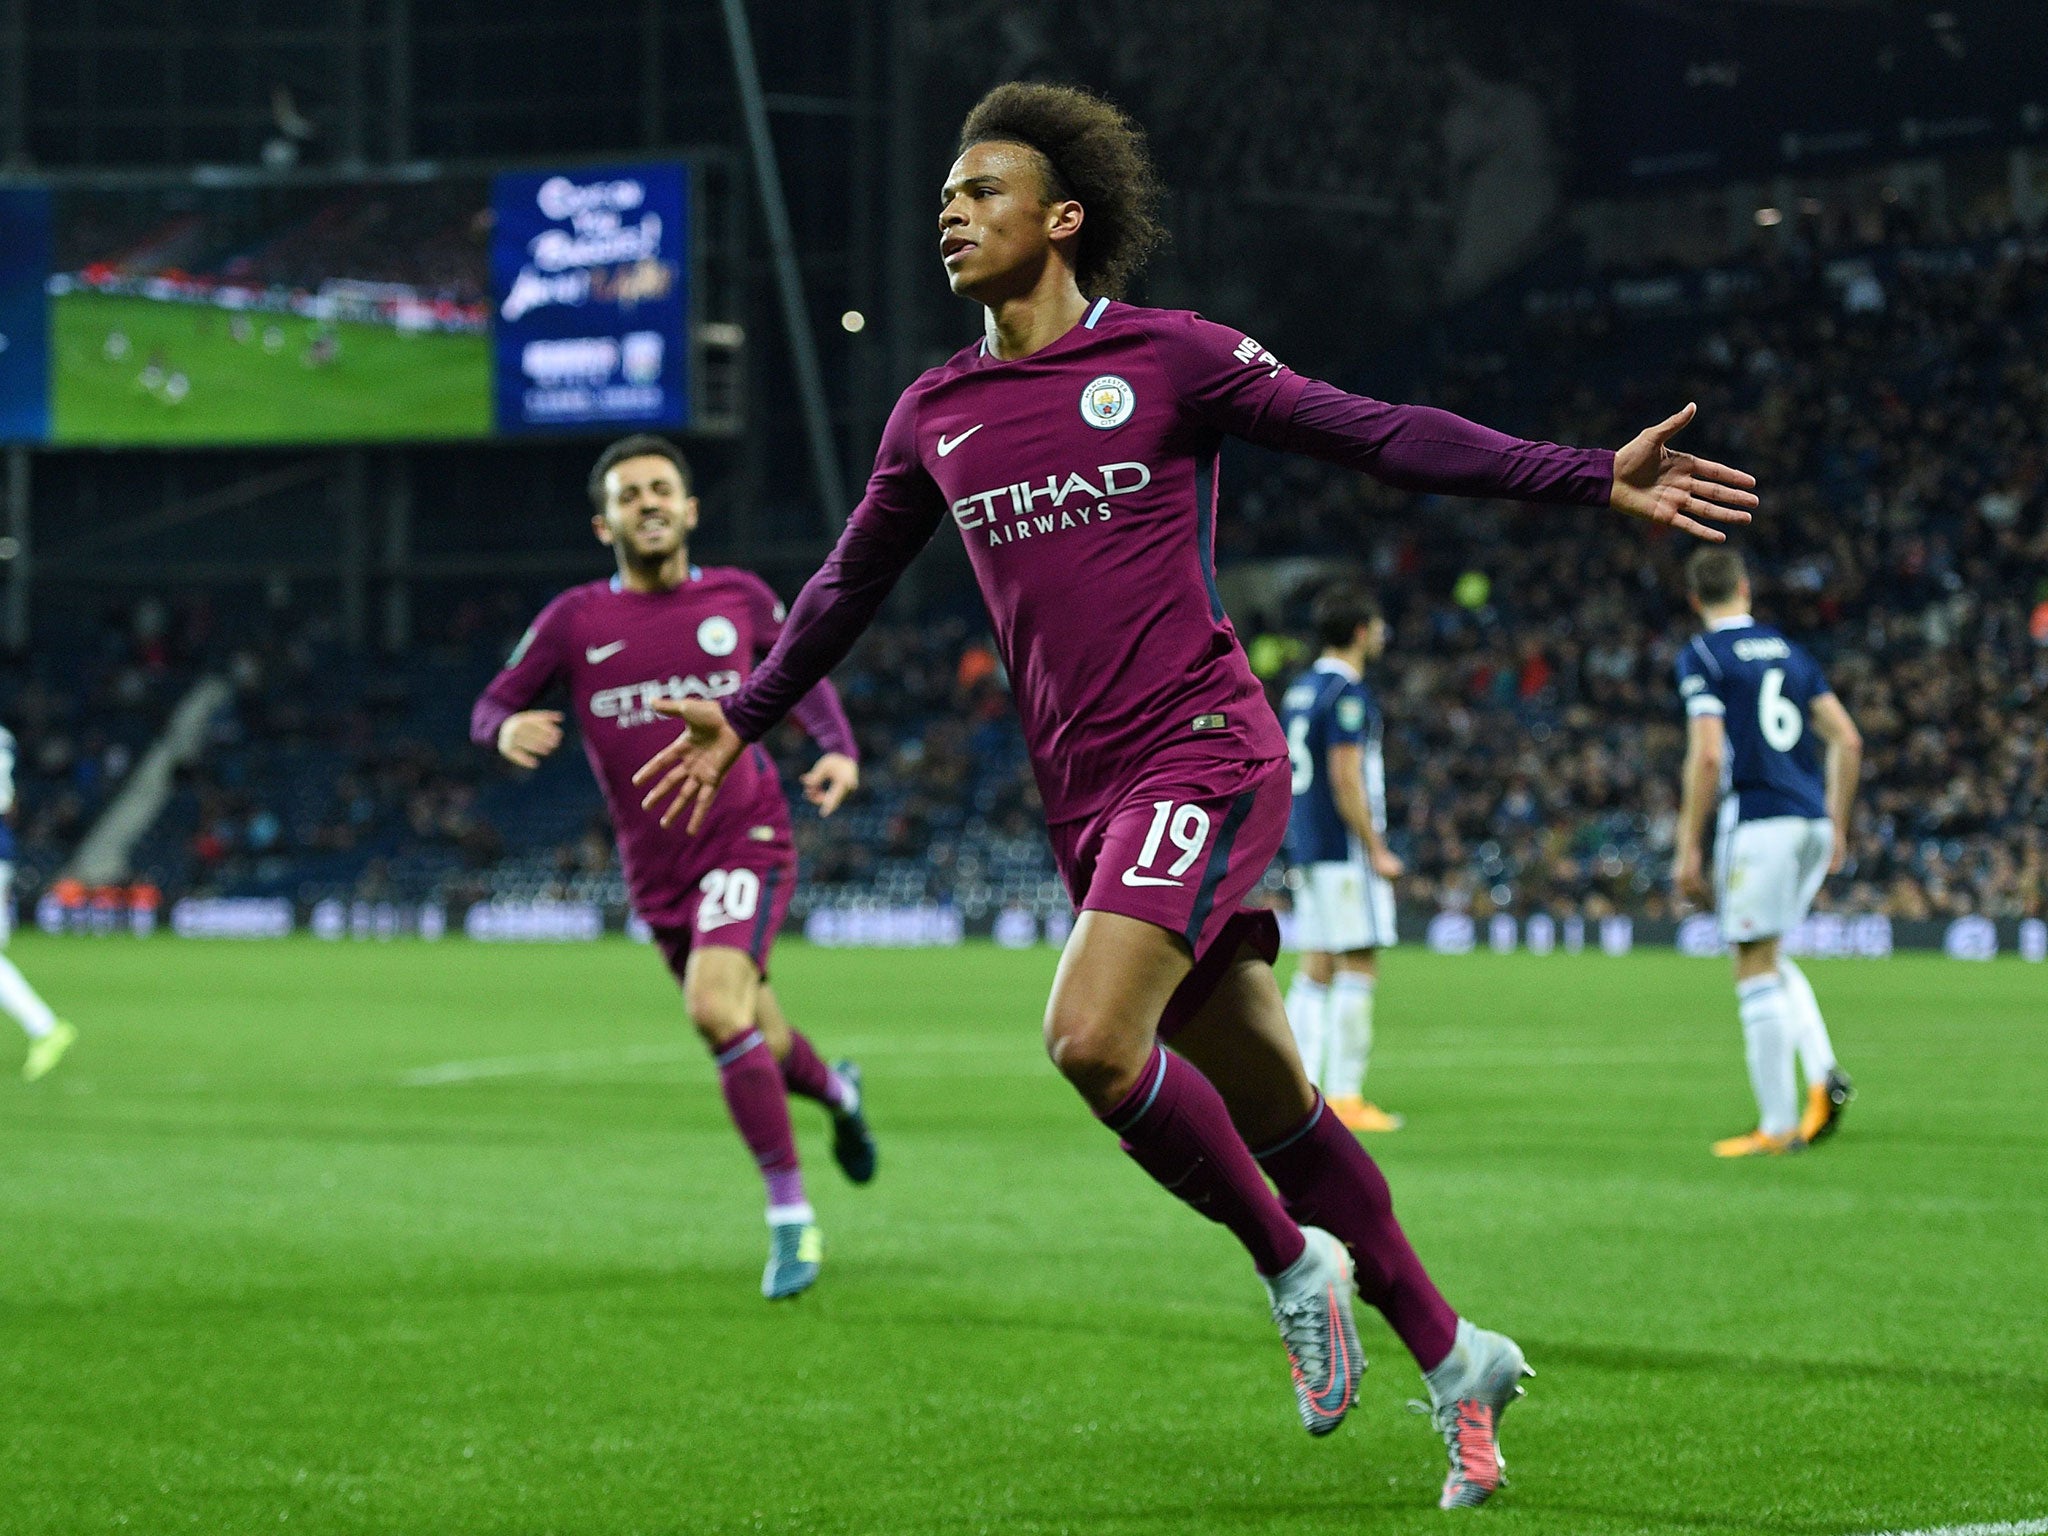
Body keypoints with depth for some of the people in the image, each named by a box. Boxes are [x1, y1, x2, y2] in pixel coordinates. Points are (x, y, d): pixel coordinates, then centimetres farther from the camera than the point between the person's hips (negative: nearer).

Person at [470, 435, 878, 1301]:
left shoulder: (738, 598, 1)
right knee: (758, 1050, 11)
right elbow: (492, 708, 4)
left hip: (746, 841, -3)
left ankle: (789, 1217, -17)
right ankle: (835, 1090, 50)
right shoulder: (576, 620, -1)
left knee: (717, 1008, -27)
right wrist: (508, 728, -20)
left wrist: (839, 750, 0)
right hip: (659, 872, 3)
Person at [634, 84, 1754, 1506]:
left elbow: (1381, 434, -5)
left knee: (1092, 1040, -24)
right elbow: (852, 580, 28)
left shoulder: (1169, 356, -3)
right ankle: (1452, 1358, 20)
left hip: (1201, 754, -6)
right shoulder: (934, 415, 12)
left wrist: (1596, 477, -12)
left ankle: (1289, 1259, -2)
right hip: (1084, 793, 6)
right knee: (1268, 1106, 7)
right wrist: (743, 715, 33)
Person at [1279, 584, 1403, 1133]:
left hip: (1307, 851, 9)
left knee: (1315, 970, 9)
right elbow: (1346, 780, -18)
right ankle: (1344, 1096, -9)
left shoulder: (1298, 691, 15)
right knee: (1358, 969, -7)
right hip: (1345, 851, -9)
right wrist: (1378, 852, -14)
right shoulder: (1347, 694, -13)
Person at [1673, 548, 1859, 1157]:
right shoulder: (1788, 651, 16)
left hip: (1756, 821, -7)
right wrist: (1836, 828, 19)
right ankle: (1823, 1074, 1)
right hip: (1812, 822, 7)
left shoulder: (1702, 656, -3)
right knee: (1774, 961, 21)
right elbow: (1847, 741, 12)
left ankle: (1777, 1124, -2)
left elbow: (1706, 756, -13)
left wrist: (1688, 849, -9)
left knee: (1756, 970, -1)